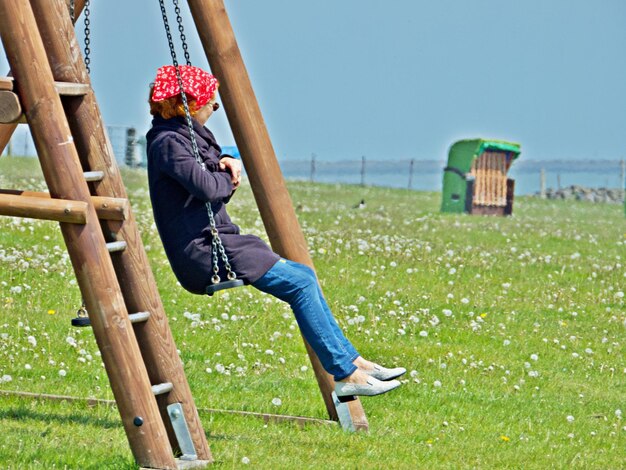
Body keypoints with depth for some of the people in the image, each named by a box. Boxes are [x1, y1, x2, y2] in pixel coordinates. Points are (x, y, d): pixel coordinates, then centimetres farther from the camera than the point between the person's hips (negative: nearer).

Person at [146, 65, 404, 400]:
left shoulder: (189, 135, 17)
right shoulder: (167, 142, -15)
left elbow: (223, 190, 23)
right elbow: (208, 188, -28)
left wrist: (226, 164, 0)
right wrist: (226, 177, -5)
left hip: (215, 242, 11)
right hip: (201, 251, -11)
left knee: (302, 276, 11)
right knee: (300, 283, -15)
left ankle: (352, 361, 11)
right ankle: (346, 376, -13)